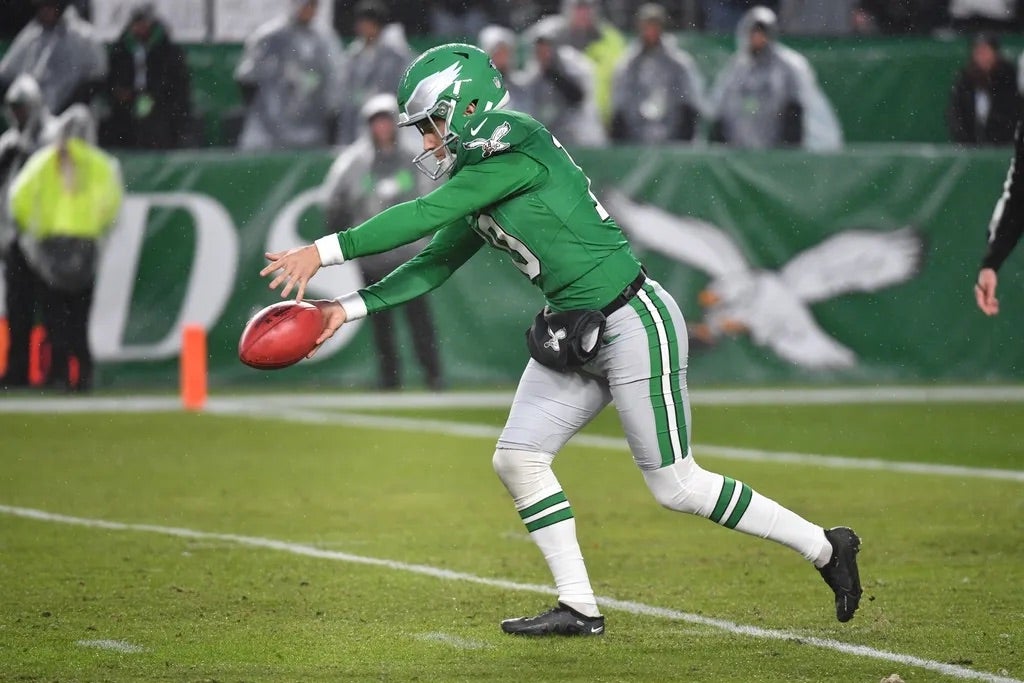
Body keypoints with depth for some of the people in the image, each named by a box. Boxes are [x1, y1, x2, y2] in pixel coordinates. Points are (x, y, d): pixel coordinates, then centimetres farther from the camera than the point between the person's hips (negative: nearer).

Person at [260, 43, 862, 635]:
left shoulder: (519, 151, -19)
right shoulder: (477, 182, 10)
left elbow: (426, 216, -23)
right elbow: (434, 265, 13)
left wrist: (326, 251, -22)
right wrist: (351, 307, 2)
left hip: (634, 325, -9)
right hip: (574, 336, 9)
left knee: (677, 486, -2)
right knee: (518, 459, 2)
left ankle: (825, 548, 12)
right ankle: (579, 608, 9)